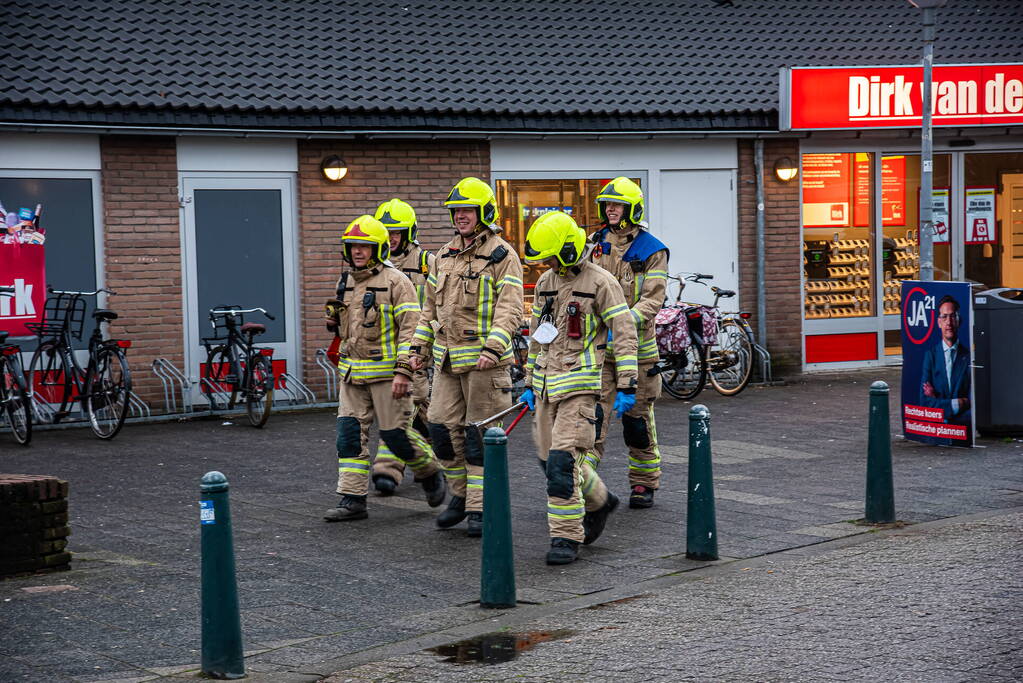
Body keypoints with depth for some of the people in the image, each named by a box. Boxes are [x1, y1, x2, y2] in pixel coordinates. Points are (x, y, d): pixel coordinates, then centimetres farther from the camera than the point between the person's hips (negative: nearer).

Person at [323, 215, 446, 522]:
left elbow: (411, 328, -15)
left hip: (386, 372, -6)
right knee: (350, 434, -1)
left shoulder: (395, 281, -9)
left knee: (396, 434, -2)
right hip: (353, 375, 7)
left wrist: (403, 371, -20)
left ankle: (430, 472, 24)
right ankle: (352, 500, 2)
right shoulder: (347, 283, 13)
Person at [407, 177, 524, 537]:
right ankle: (461, 494, 22)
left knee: (480, 435, -1)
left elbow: (509, 309, -14)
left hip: (483, 360, -6)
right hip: (446, 358, 6)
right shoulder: (445, 255, 15)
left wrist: (493, 349, -25)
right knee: (443, 427, 5)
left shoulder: (502, 255, -6)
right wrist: (418, 346, 14)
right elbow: (431, 306, 21)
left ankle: (479, 508, 6)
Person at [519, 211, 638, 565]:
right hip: (547, 384, 7)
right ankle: (599, 501, 34)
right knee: (550, 459, 10)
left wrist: (626, 386, -11)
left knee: (563, 460, -14)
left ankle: (566, 537, -7)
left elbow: (624, 334, -8)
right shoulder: (545, 282, 14)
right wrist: (530, 384, 22)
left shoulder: (600, 282, -7)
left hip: (580, 383, -7)